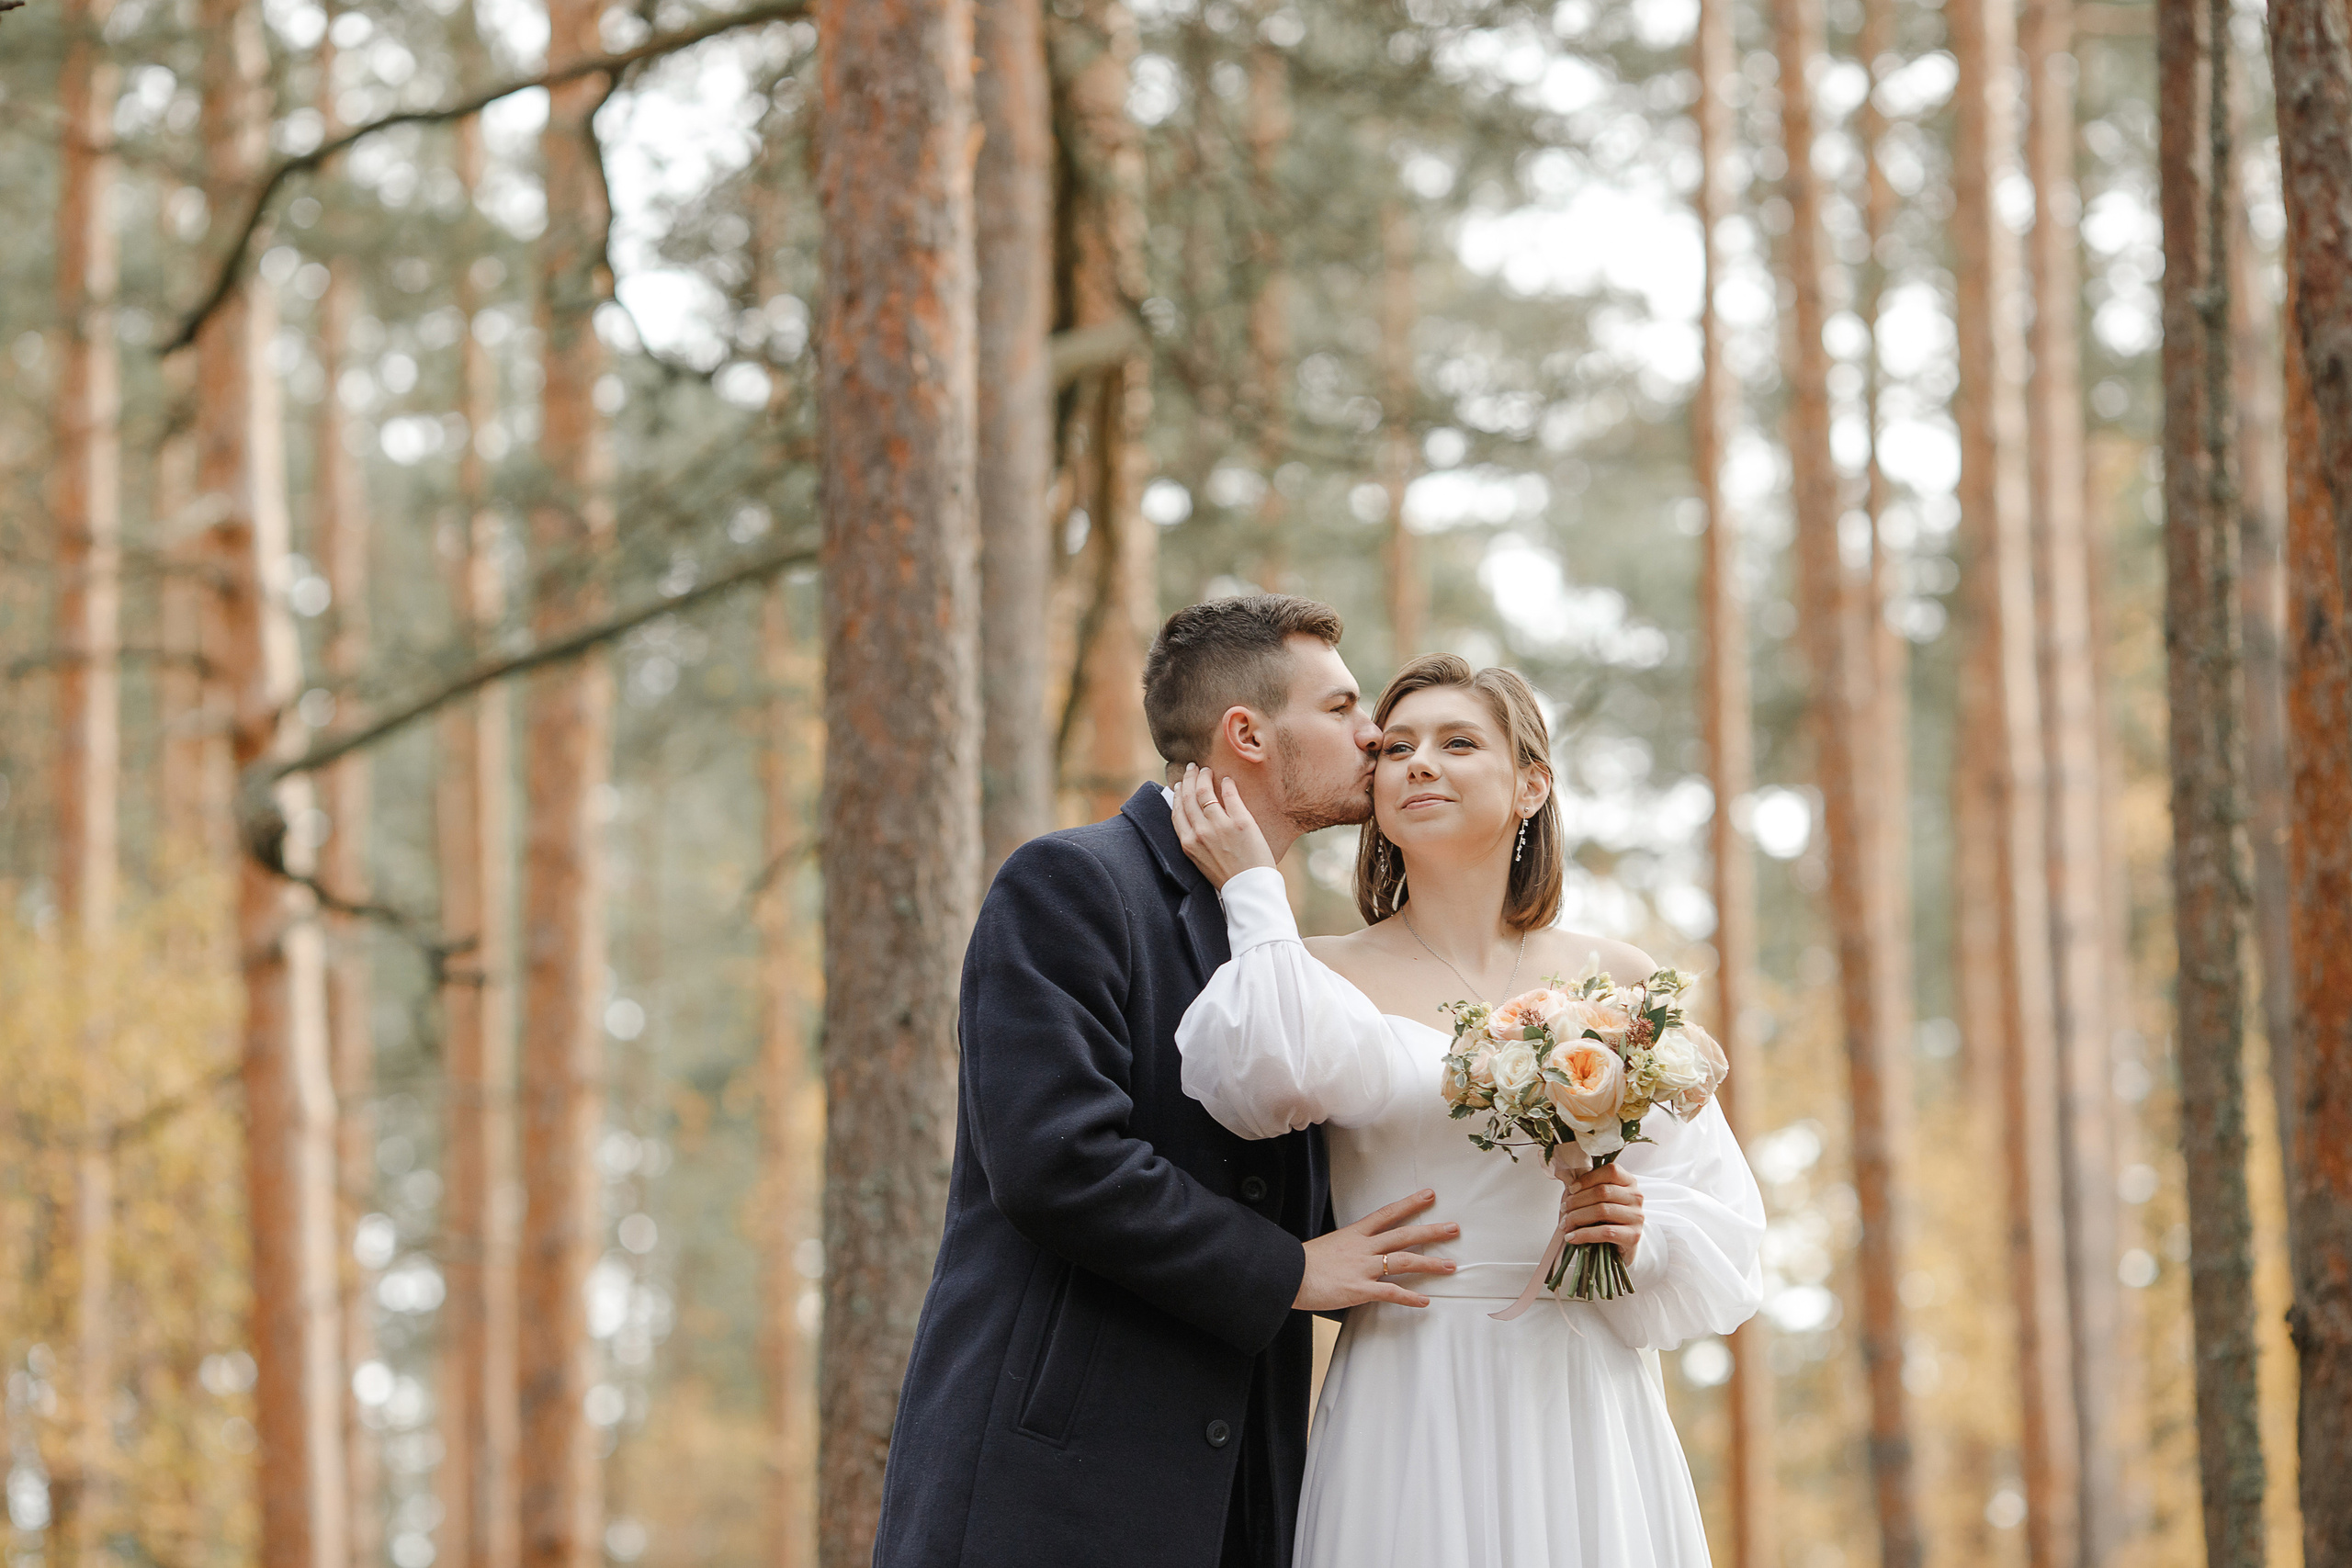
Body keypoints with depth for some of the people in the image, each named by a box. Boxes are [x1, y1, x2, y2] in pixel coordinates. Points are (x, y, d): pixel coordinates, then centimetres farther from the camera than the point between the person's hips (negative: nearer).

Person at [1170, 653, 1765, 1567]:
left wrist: (1638, 1238, -11)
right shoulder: (1330, 973, 4)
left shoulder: (1620, 982, 10)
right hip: (1409, 1413, -2)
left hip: (1583, 1406, 2)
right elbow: (1282, 1078, -20)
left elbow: (1715, 1211, 9)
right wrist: (1253, 892, -9)